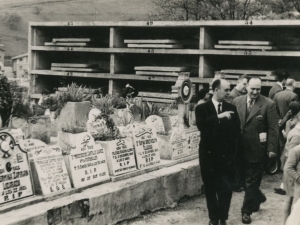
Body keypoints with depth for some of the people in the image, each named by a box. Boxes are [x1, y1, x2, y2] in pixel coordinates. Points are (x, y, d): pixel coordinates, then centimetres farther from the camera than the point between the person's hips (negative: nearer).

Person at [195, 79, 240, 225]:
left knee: (226, 189, -4)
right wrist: (218, 117, -27)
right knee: (210, 189, 8)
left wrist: (229, 147, -6)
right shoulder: (202, 108, -2)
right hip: (209, 155, -1)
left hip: (226, 155, 1)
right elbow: (201, 125, -20)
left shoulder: (231, 108, 6)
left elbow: (236, 131, 6)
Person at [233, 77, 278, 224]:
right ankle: (258, 198, 41)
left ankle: (246, 211, 13)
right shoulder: (237, 101, 1)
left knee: (252, 180, 4)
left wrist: (271, 148, -12)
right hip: (240, 148, 4)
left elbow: (273, 129, -8)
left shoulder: (268, 104, -9)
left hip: (256, 149, -4)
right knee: (248, 178, 17)